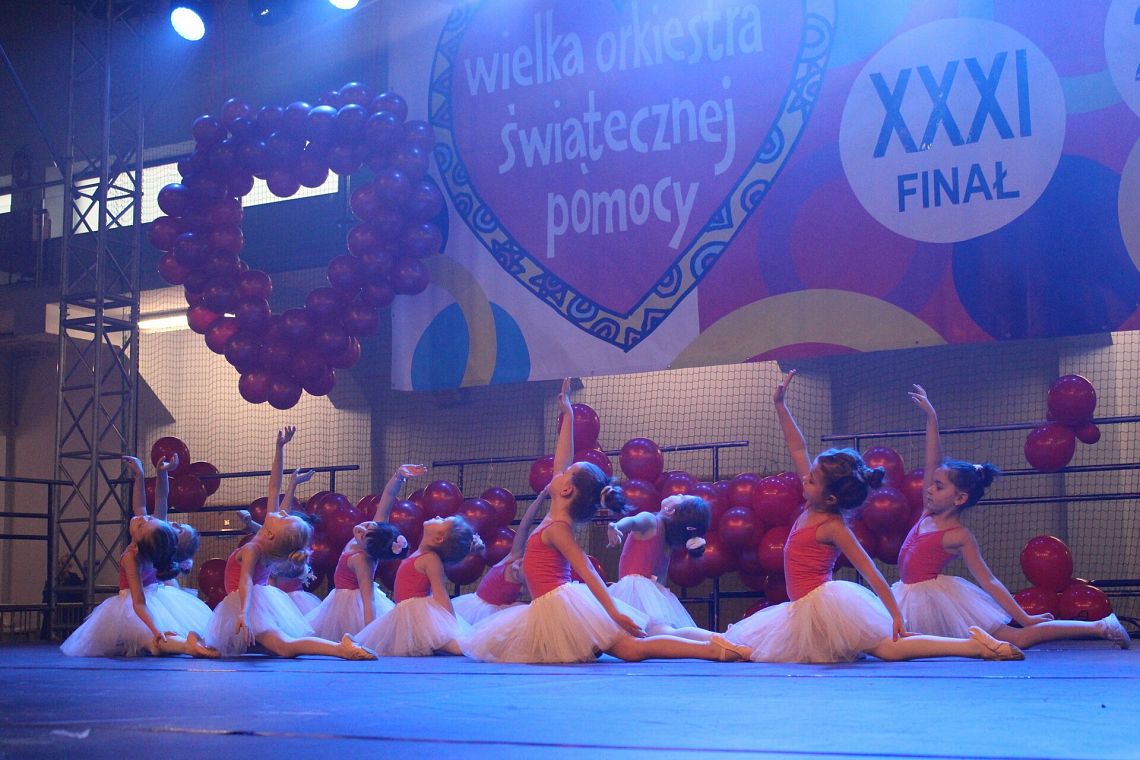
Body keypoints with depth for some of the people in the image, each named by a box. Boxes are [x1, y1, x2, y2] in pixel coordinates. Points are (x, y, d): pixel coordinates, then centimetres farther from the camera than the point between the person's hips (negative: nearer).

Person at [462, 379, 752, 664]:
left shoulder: (558, 527, -11)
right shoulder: (557, 519, 12)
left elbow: (587, 571, -22)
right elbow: (562, 460, 20)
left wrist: (613, 610, -30)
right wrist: (567, 415, 27)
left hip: (558, 602, -9)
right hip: (550, 606, 9)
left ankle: (714, 649, -18)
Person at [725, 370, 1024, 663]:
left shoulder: (833, 527, -14)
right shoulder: (812, 507, 7)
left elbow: (871, 572, -15)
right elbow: (798, 448, 14)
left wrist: (896, 615, -19)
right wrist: (780, 406, 13)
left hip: (822, 603, -9)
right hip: (805, 608, 9)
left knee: (888, 648, -18)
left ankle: (976, 645, -17)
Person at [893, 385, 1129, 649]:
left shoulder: (959, 536, -12)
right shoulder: (928, 514, 7)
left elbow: (988, 582, -12)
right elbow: (933, 463, 7)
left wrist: (1023, 617, -15)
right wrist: (931, 419, 4)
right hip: (914, 598, 8)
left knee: (1018, 638, -10)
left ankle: (1099, 627, -1)